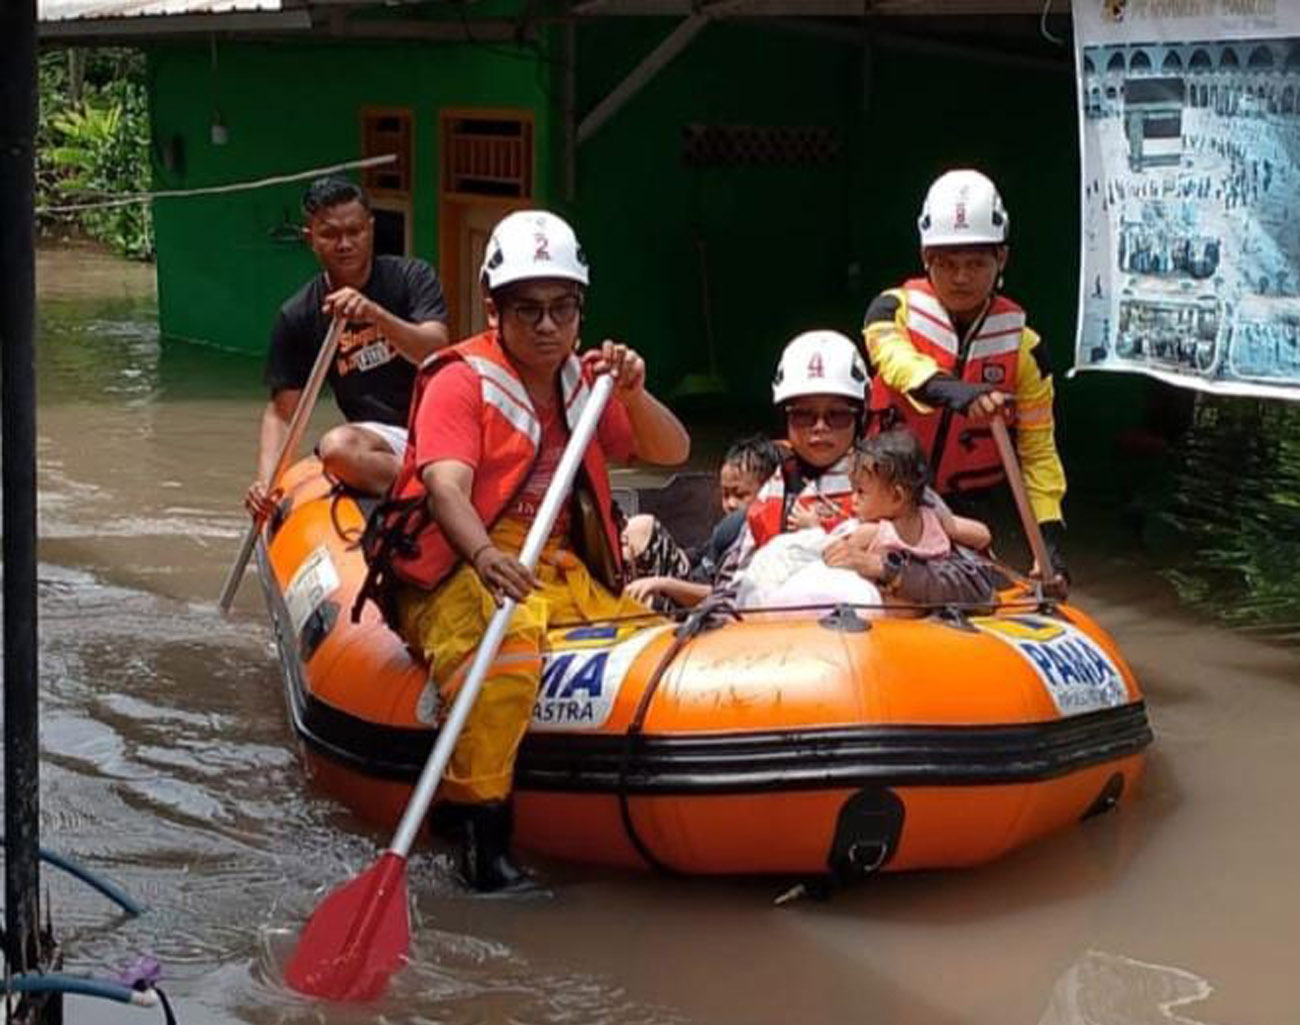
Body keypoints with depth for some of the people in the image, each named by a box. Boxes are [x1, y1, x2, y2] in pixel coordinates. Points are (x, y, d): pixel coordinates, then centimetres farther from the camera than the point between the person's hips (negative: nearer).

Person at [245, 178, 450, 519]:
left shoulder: (411, 277, 2)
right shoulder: (298, 316, 5)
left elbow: (436, 353, -13)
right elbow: (282, 411, 6)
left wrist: (375, 315, -31)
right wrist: (266, 481, -11)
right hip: (376, 437, 2)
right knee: (337, 447, -34)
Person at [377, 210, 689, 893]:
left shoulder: (585, 380, 15)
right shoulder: (460, 381, -6)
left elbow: (672, 454, 12)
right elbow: (446, 486, -21)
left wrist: (632, 396, -9)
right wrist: (485, 556, -42)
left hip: (564, 568, 7)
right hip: (461, 565, -6)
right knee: (502, 656, -37)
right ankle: (480, 824, -32)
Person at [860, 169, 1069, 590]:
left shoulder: (1023, 346, -1)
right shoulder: (894, 310, -5)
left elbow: (1038, 451, 1)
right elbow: (895, 359, -29)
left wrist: (1051, 540, -11)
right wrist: (950, 390, -51)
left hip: (967, 511, 1)